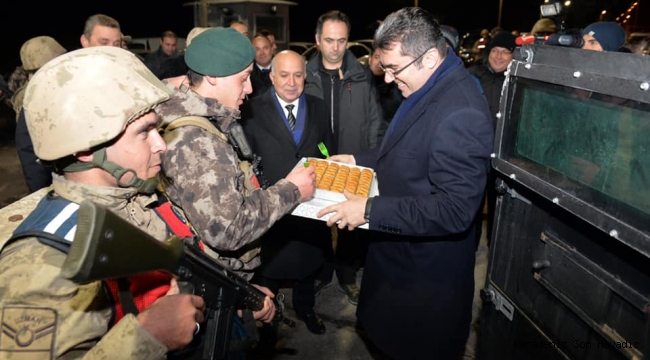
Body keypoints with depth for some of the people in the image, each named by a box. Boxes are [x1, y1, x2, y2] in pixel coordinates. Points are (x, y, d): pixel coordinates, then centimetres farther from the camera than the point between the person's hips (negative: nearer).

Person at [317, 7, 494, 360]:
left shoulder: (460, 113, -29)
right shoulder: (425, 91, 2)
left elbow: (454, 210, -32)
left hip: (426, 270, -9)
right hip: (398, 250, 9)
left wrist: (370, 210, -30)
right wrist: (358, 159, 8)